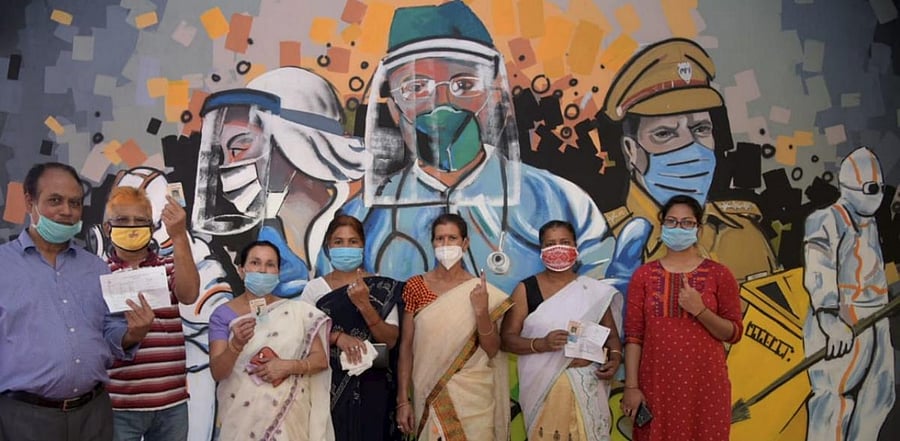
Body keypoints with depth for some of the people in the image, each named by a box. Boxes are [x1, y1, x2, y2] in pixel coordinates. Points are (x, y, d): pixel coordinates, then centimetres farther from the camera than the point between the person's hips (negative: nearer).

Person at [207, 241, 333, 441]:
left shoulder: (298, 311, 1)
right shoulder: (223, 314, -3)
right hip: (241, 416, -1)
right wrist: (236, 344, -28)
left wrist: (288, 366, -17)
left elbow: (321, 359, 0)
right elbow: (217, 372, -10)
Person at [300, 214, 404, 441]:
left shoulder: (381, 288, -1)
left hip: (370, 387, 0)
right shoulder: (314, 288, 3)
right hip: (329, 385, 1)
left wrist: (364, 305, -18)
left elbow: (390, 341, -5)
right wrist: (337, 337, -18)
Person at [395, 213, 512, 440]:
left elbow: (492, 351, -4)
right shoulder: (415, 286, -3)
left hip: (472, 395, 0)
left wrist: (481, 311, -19)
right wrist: (402, 400, -6)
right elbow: (406, 346, -3)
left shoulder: (480, 290, -3)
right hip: (428, 393, 0)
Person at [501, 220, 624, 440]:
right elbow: (507, 338, -3)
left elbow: (611, 334, 12)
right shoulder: (526, 289, -1)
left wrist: (615, 357, -8)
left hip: (586, 385, 2)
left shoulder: (594, 290, 5)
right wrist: (540, 344, -19)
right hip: (543, 386, -1)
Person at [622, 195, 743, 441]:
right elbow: (633, 335, -1)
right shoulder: (644, 275, 2)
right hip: (656, 384, 1)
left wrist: (700, 310, -16)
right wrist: (631, 386, -7)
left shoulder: (719, 274, 1)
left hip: (705, 383, 0)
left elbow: (734, 333, 0)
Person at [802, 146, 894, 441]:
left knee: (877, 397, 14)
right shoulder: (826, 222, -12)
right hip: (841, 324, -9)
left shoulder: (870, 223, 17)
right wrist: (831, 320, -36)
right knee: (834, 400, -12)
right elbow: (819, 277, -25)